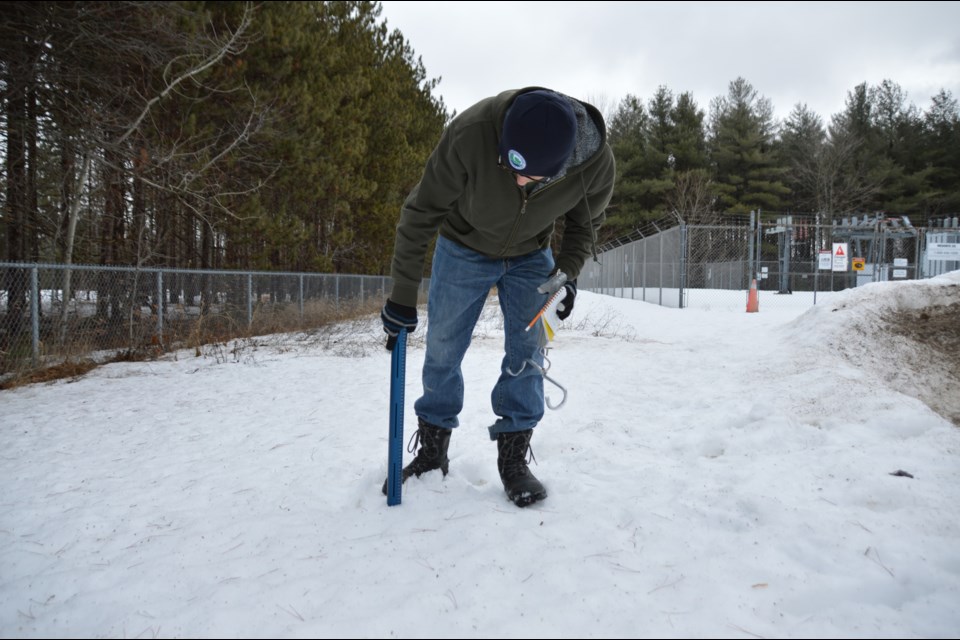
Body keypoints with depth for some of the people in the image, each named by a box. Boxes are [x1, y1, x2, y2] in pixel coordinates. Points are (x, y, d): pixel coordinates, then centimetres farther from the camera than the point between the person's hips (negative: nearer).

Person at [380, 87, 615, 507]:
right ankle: (432, 451, 20)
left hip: (531, 258, 1)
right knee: (442, 353, 3)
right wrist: (402, 296, -23)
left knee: (527, 354, -6)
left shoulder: (597, 163, -31)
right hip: (463, 248, -1)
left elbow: (584, 224, -6)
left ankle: (513, 459, 9)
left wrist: (568, 272, -21)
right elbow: (421, 212, -25)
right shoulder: (470, 133, -39)